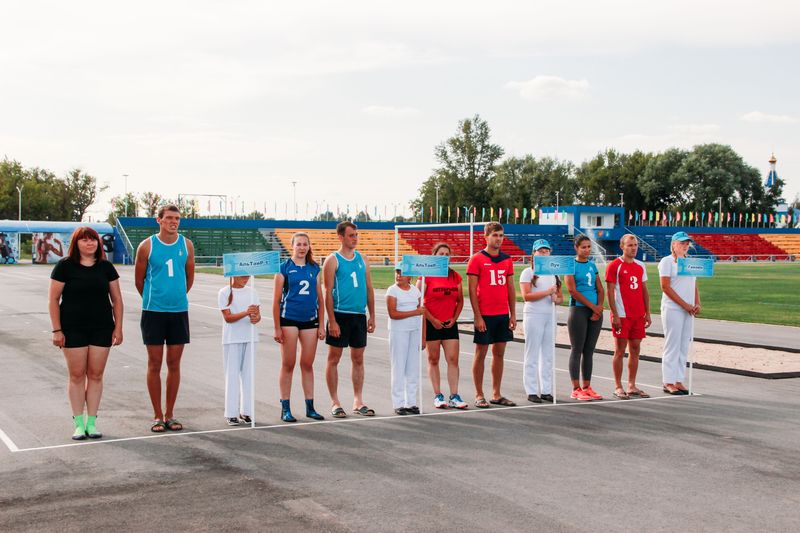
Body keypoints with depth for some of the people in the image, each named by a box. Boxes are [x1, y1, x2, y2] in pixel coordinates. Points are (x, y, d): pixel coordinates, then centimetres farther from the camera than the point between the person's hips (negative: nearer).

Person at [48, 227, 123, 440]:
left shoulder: (106, 267, 7)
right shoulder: (65, 266, -2)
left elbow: (117, 299, 10)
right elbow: (53, 299, -2)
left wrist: (118, 327, 4)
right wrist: (57, 330, -7)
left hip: (102, 328, 2)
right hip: (73, 329, -2)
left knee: (96, 375, 4)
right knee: (77, 376, 1)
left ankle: (92, 422, 13)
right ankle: (79, 423, 10)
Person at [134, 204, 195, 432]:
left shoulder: (186, 245, 5)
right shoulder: (147, 246, -4)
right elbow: (139, 279, 6)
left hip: (179, 311, 3)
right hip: (153, 311, -2)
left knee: (174, 364, 6)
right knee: (155, 364, 1)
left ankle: (170, 414, 15)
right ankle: (157, 416, 9)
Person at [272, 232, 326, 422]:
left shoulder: (314, 269, 9)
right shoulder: (284, 268, -1)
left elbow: (320, 298, 11)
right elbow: (276, 300, -3)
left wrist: (321, 325, 7)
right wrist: (277, 328, -7)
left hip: (310, 320, 3)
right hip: (289, 319, -3)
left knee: (307, 364, 8)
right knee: (288, 365, 1)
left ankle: (310, 407, 16)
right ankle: (285, 408, 9)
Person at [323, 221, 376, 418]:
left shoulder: (362, 259, 11)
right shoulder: (333, 260, -4)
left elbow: (369, 289, 14)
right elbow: (328, 292, -8)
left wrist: (372, 316, 8)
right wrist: (332, 320, -14)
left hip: (360, 315, 5)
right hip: (340, 315, -5)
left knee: (358, 359, 8)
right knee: (334, 358, 1)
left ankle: (358, 402, 15)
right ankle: (334, 402, 9)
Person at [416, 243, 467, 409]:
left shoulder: (455, 276, 7)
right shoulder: (426, 275, -6)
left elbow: (460, 300, 13)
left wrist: (455, 318, -1)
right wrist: (432, 319, -11)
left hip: (450, 324, 3)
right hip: (432, 324, -3)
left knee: (453, 359, -2)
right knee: (433, 360, 4)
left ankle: (454, 396, 1)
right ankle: (438, 396, 11)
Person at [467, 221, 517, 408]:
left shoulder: (507, 259, 11)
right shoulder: (477, 259, -5)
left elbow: (510, 288, 13)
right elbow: (472, 290, -7)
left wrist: (513, 314, 7)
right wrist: (477, 316, -12)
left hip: (503, 315, 5)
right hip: (485, 315, -5)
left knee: (499, 354, 9)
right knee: (481, 354, 1)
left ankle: (496, 394, 16)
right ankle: (479, 396, 9)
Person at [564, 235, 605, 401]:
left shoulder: (592, 265, 14)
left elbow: (600, 289, 12)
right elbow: (573, 291, -11)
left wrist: (599, 307, -5)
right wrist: (592, 306, -11)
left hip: (595, 311, 6)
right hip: (578, 310, -5)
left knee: (589, 350, 8)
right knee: (577, 350, -3)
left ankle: (587, 387, 14)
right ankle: (576, 389, 1)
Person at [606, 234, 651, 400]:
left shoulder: (640, 266, 12)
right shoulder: (614, 266, -6)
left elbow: (644, 291, 16)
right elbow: (610, 292, -10)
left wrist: (647, 313, 10)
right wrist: (615, 315, -15)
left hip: (638, 316, 6)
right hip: (622, 316, -6)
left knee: (635, 350, 9)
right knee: (620, 351, -1)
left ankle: (632, 386, 16)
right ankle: (618, 387, 6)